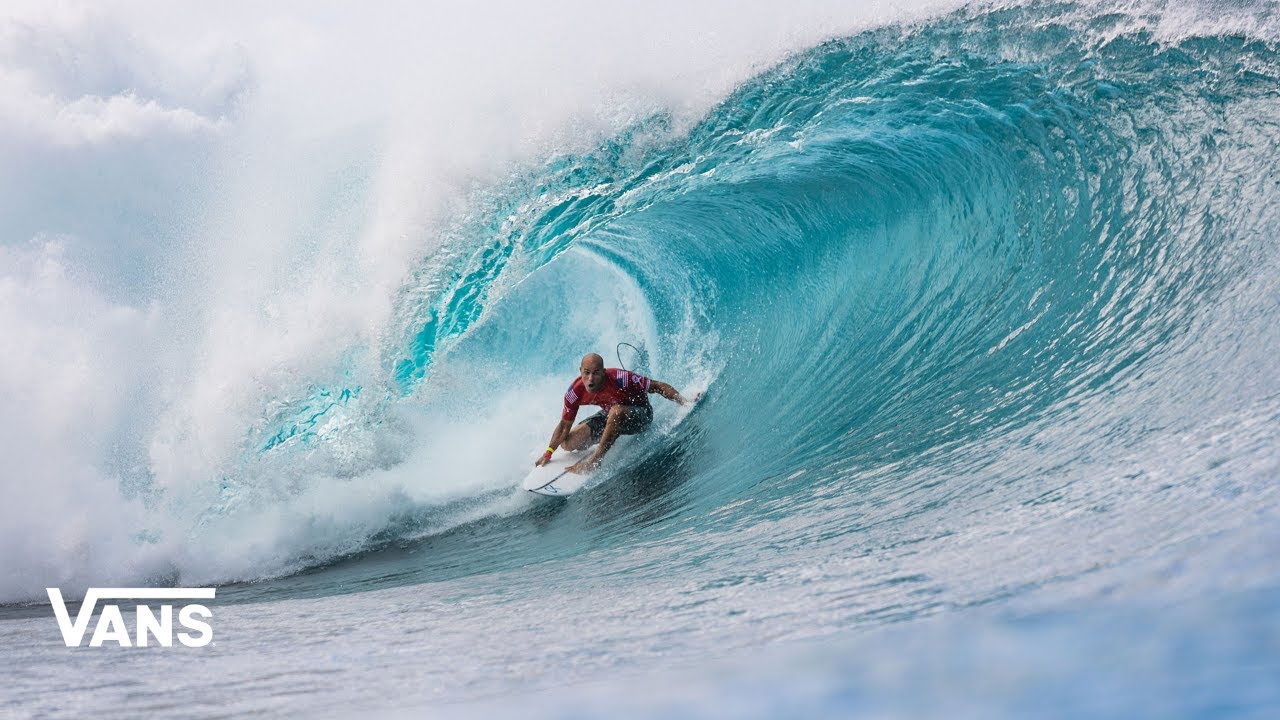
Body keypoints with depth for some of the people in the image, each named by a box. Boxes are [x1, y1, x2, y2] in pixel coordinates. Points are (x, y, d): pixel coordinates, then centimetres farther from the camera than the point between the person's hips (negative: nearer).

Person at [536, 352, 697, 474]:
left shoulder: (619, 378, -35)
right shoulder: (576, 392, -22)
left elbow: (658, 386, -26)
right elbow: (564, 425, -7)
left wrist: (685, 402, -33)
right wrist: (548, 453, -12)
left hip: (640, 415, -5)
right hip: (610, 416, 5)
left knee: (616, 411, -40)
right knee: (568, 443, -7)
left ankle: (595, 459, -25)